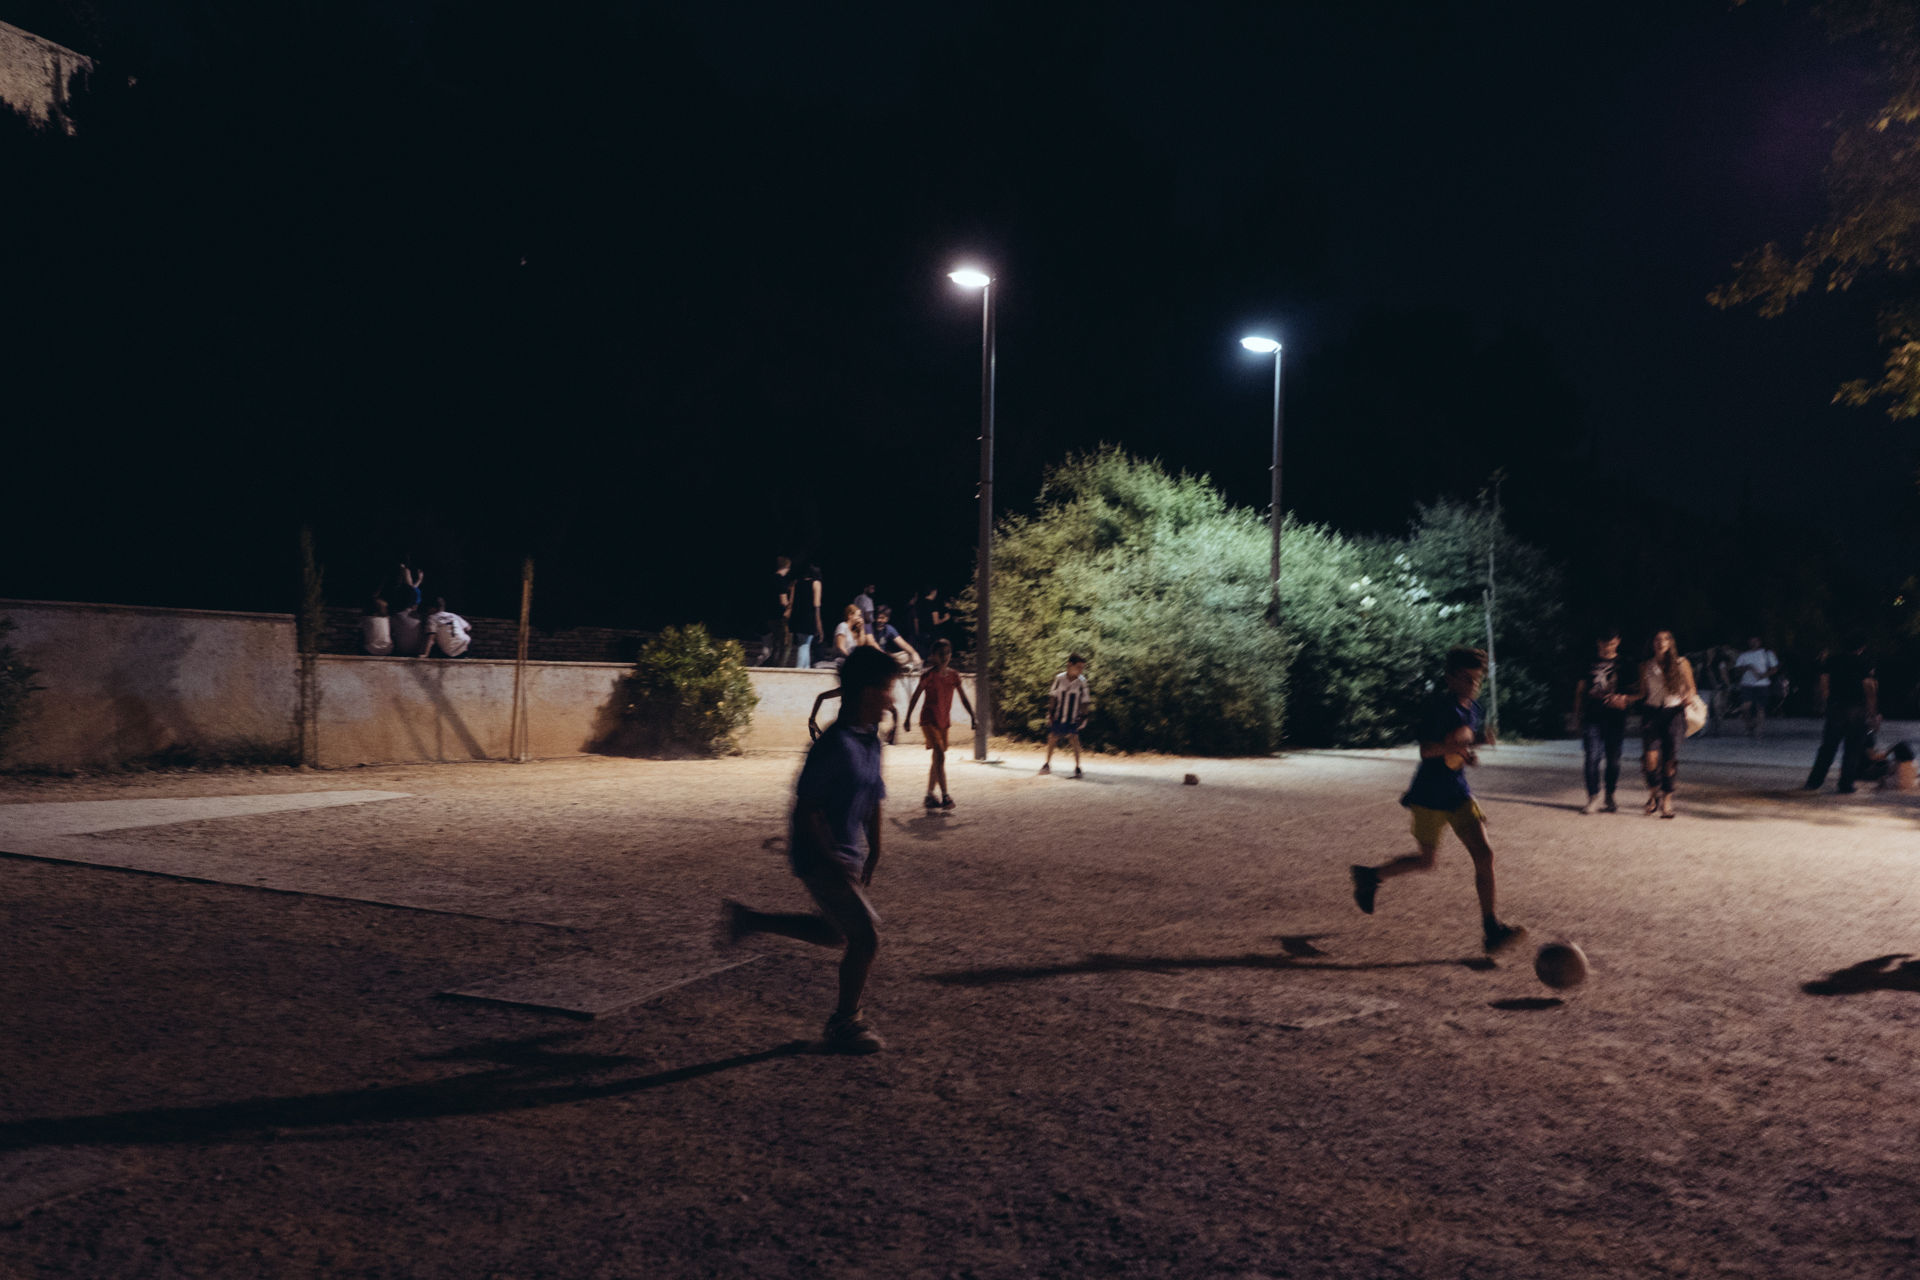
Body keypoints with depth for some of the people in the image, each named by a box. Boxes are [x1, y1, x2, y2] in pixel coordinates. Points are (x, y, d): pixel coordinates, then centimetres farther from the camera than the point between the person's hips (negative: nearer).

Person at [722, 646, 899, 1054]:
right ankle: (844, 1026, 12)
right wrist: (833, 863, -21)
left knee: (834, 932, 22)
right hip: (820, 856, -10)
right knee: (865, 936, -6)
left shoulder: (871, 740, 4)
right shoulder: (835, 745, -25)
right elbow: (806, 808, -24)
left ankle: (748, 919, 34)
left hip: (846, 855, 10)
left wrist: (873, 853, 15)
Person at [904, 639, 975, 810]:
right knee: (940, 756, -17)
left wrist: (972, 716, 0)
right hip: (929, 720, -6)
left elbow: (964, 699, 9)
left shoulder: (954, 675, 4)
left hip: (944, 721, 6)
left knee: (937, 759, 10)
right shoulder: (929, 675, -9)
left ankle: (929, 796, 20)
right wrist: (908, 718, -4)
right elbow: (915, 697, -4)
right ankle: (945, 796, -17)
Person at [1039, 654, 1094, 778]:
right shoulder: (1059, 678, -7)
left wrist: (1084, 717, -6)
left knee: (1075, 739, -7)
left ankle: (1077, 767, 3)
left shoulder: (1082, 682, -8)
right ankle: (1047, 764, 26)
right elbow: (1052, 696, 3)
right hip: (1058, 716, 1)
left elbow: (1085, 702, -1)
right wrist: (1050, 713, 2)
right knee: (1052, 738, 9)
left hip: (1073, 718, -1)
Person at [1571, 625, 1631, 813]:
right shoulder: (1590, 663, 9)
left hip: (1615, 718, 0)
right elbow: (1580, 689, 13)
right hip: (1593, 716, 0)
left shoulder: (1623, 664, 8)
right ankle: (1593, 797, -2)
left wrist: (1623, 699, -13)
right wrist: (1577, 715, 9)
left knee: (1613, 758, 4)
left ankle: (1610, 796, 16)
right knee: (1592, 757, -7)